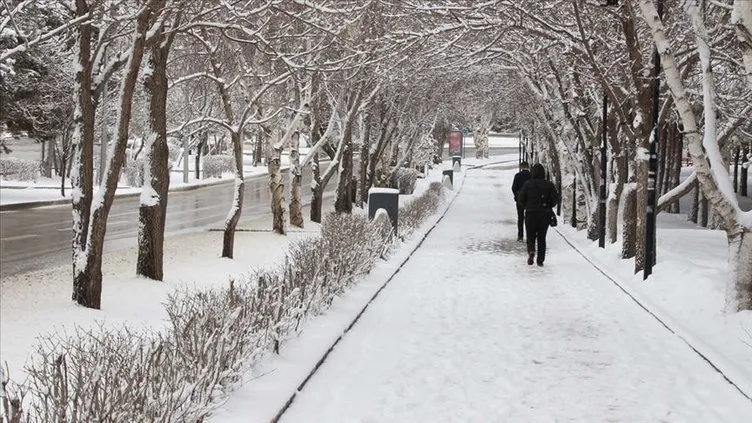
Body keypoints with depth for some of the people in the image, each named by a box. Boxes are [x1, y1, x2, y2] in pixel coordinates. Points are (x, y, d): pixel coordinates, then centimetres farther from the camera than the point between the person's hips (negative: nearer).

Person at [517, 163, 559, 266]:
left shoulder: (528, 184, -6)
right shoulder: (549, 185, -3)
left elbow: (520, 199, -6)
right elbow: (555, 199, -5)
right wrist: (548, 207, 13)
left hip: (531, 213, -1)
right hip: (545, 215, 1)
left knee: (530, 236, 9)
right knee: (542, 237, 11)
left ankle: (531, 251, -20)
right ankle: (540, 260, 8)